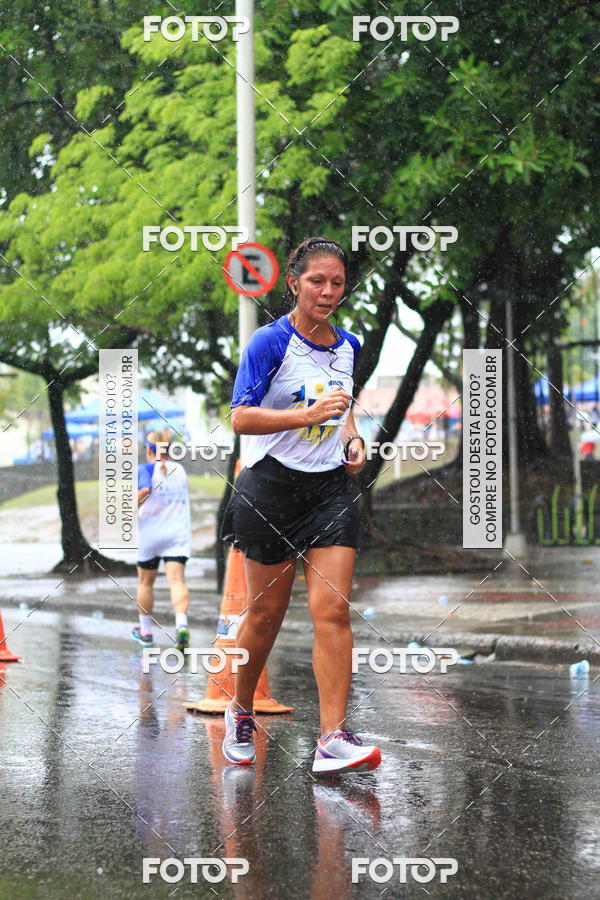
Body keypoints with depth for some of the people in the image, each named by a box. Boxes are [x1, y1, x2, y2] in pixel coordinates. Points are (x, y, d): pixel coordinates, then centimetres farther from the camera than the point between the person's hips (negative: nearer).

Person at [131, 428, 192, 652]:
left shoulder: (146, 470, -4)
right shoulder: (180, 470, 12)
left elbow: (144, 490, -24)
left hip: (150, 532, -2)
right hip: (178, 533, 3)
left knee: (145, 582, 14)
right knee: (177, 580, -10)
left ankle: (145, 631, 25)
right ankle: (182, 624, -34)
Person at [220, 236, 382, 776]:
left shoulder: (348, 346, 9)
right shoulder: (270, 342, -10)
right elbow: (241, 418, -16)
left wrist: (353, 439, 6)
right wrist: (308, 415, -26)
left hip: (331, 488, 4)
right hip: (272, 488, -4)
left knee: (333, 611, -9)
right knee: (267, 613, 6)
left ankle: (333, 739, -12)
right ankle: (241, 712, 30)